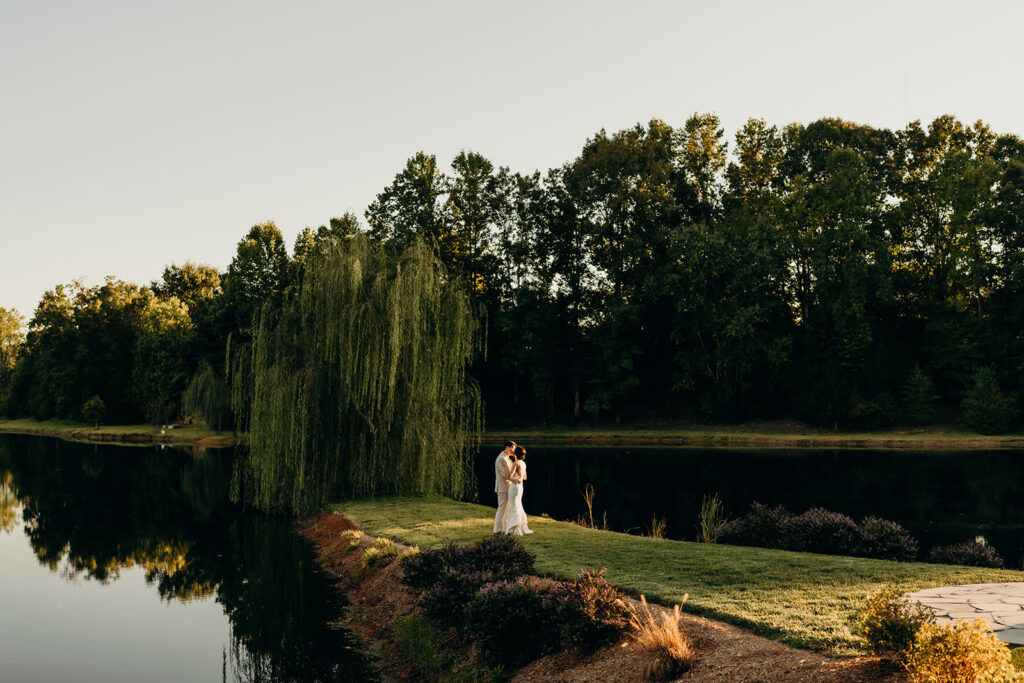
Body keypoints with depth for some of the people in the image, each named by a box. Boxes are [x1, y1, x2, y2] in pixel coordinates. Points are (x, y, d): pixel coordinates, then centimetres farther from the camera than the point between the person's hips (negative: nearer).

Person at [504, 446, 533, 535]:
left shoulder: (516, 463, -16)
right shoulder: (523, 463, 9)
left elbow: (509, 476, -21)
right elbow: (524, 477, 20)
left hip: (514, 487, -8)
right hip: (520, 487, 8)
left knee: (514, 508, -4)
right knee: (518, 507, 15)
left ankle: (515, 530, -3)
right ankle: (523, 528, 18)